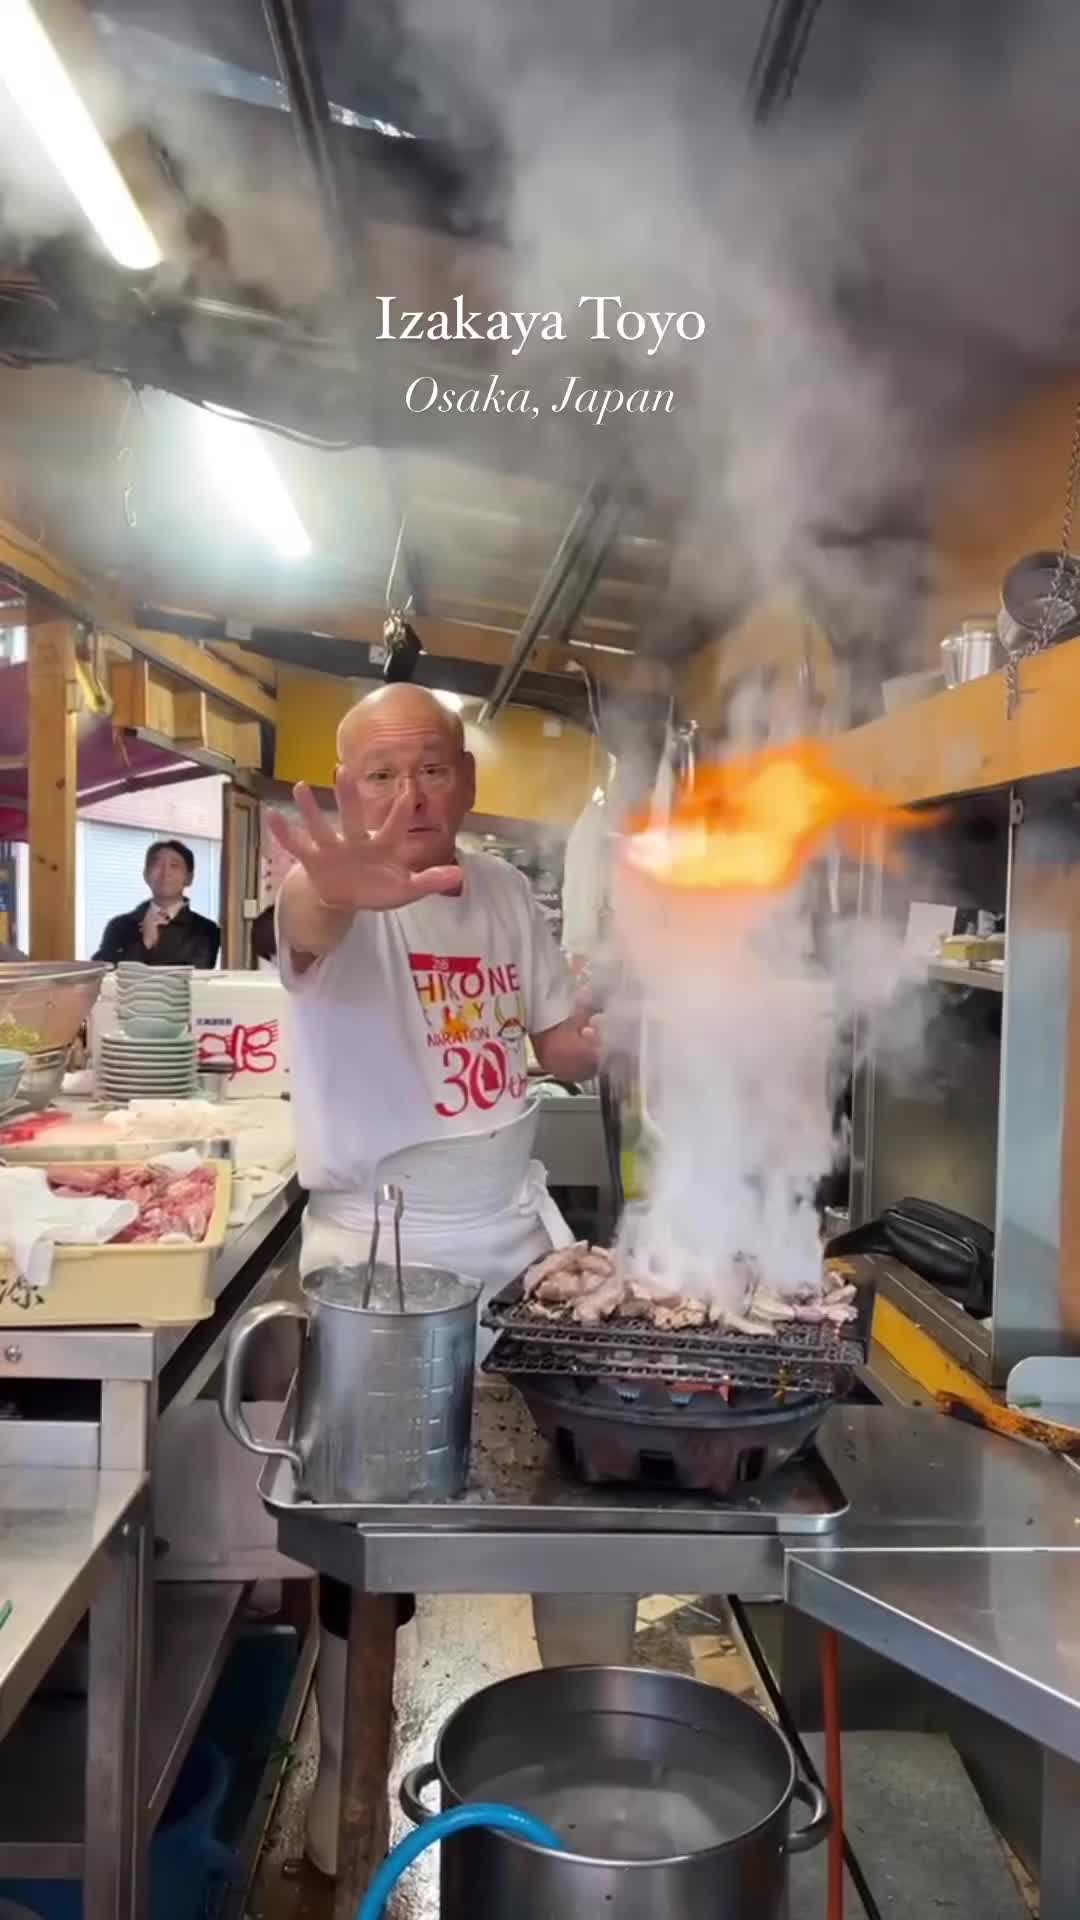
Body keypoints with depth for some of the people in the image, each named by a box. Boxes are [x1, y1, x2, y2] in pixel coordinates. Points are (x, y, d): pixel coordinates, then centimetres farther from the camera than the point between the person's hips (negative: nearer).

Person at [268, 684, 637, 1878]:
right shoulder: (340, 899, -14)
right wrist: (338, 891, -64)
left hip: (521, 1238, 5)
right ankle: (348, 1775, 32)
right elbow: (307, 922, -41)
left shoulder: (503, 890, 4)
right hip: (375, 1259, -5)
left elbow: (564, 1045, 14)